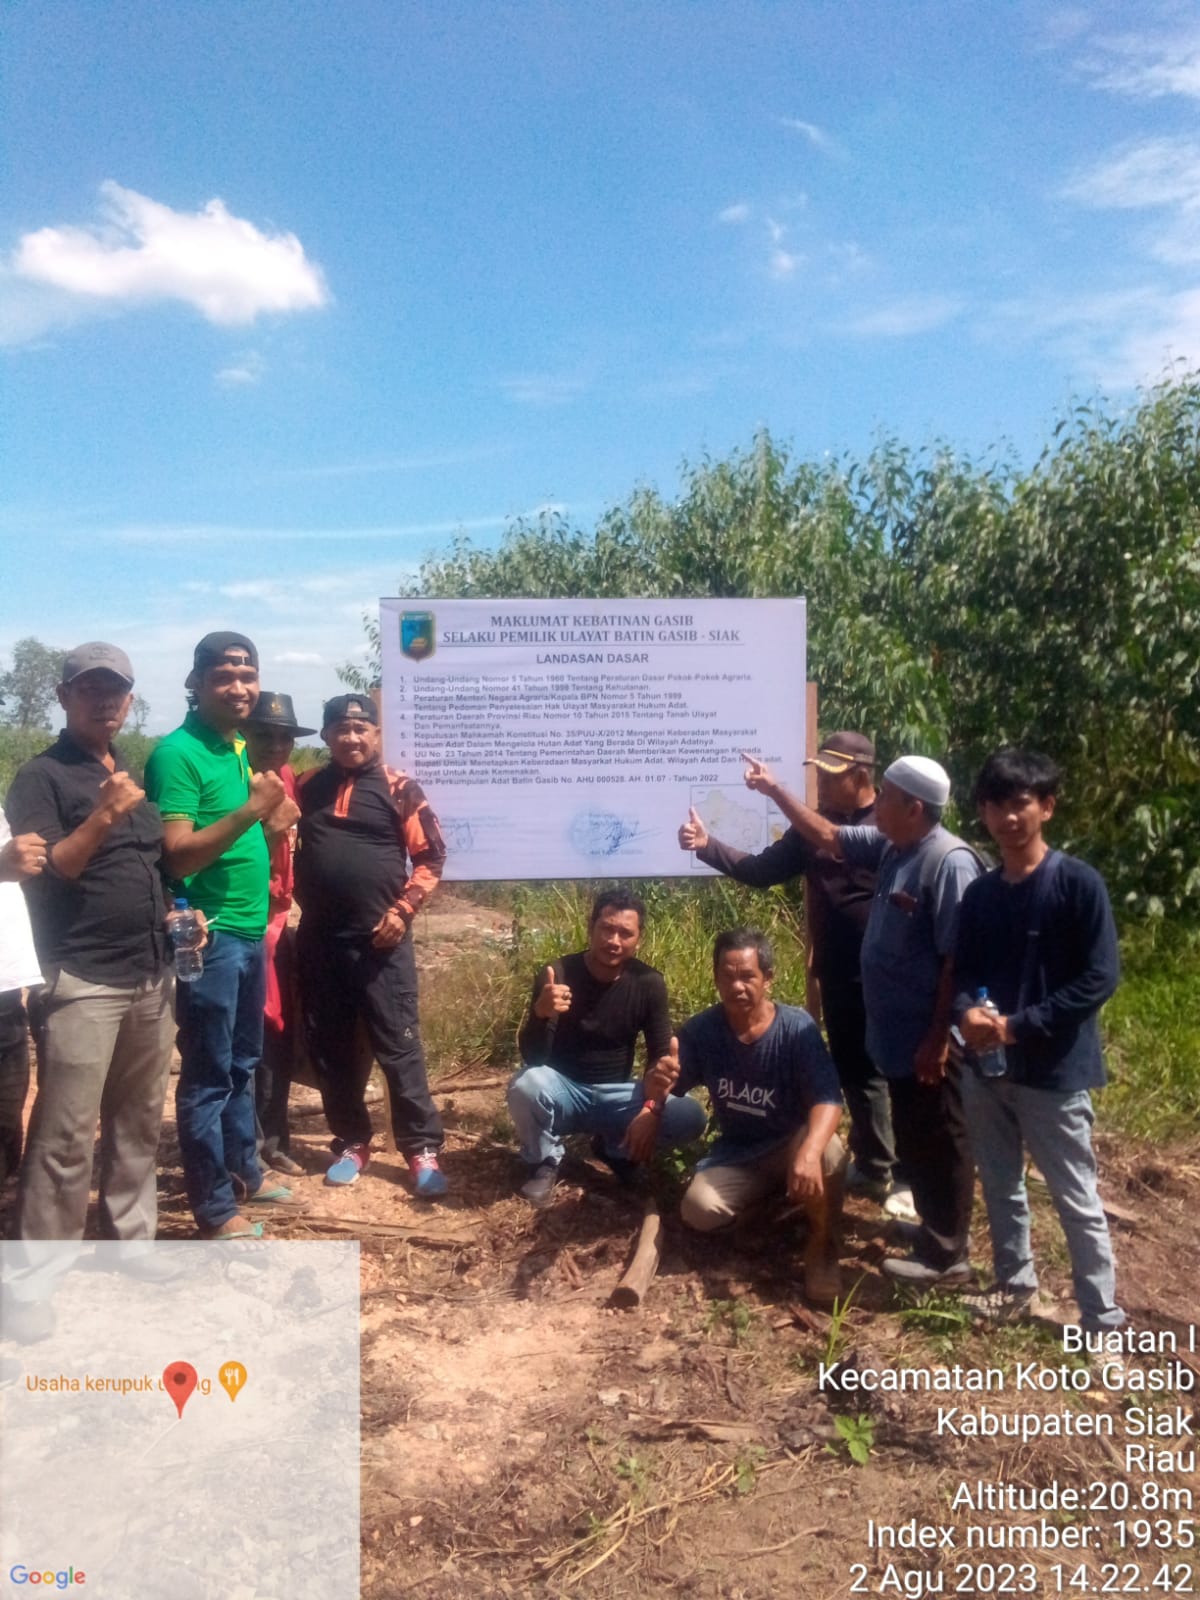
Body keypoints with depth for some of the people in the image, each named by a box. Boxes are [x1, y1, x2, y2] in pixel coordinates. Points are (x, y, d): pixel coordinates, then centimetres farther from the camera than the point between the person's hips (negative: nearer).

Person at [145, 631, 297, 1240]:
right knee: (208, 1074, 2)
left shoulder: (238, 749, 11)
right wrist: (249, 811, -29)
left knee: (243, 1064, 20)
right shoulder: (177, 752, -14)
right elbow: (178, 856, -22)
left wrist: (272, 824, 4)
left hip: (249, 931, 9)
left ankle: (244, 1172, 35)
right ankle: (214, 1207, 14)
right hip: (208, 935, -9)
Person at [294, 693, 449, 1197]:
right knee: (330, 1048, 11)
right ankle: (351, 1141, 25)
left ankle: (422, 1149, 7)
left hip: (380, 939, -4)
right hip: (319, 938, 4)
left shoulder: (400, 789, -2)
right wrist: (297, 902, 6)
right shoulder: (306, 788, 8)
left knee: (398, 1044, -2)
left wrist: (403, 911, -11)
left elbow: (431, 857, -2)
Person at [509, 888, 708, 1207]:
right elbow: (532, 1057, -21)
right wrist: (540, 1013, -42)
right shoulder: (558, 974, -16)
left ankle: (614, 1147, 9)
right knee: (524, 1084, -36)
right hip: (564, 1090, -2)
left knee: (691, 1117, -21)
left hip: (615, 1095, 2)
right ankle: (544, 1163, -4)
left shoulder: (649, 983, -9)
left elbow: (662, 1055, -6)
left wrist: (652, 1108, -25)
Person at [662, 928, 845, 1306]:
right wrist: (658, 1080, -34)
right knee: (699, 1210, -25)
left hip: (792, 1145, -3)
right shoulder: (701, 1030, -12)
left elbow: (828, 1100, -32)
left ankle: (821, 1247, -9)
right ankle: (771, 1196, 9)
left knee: (826, 1150, -37)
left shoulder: (797, 1027, -21)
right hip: (736, 1154, 3)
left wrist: (809, 1151, -53)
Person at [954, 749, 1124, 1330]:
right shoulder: (980, 893, 5)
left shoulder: (1078, 883, -12)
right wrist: (968, 1012, -13)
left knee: (1076, 1200, 5)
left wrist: (1018, 1026, -19)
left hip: (1054, 1071, -6)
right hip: (986, 1067, 6)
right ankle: (1015, 1285, 38)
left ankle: (1104, 1320, 19)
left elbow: (1100, 978, -15)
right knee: (1000, 1185, 19)